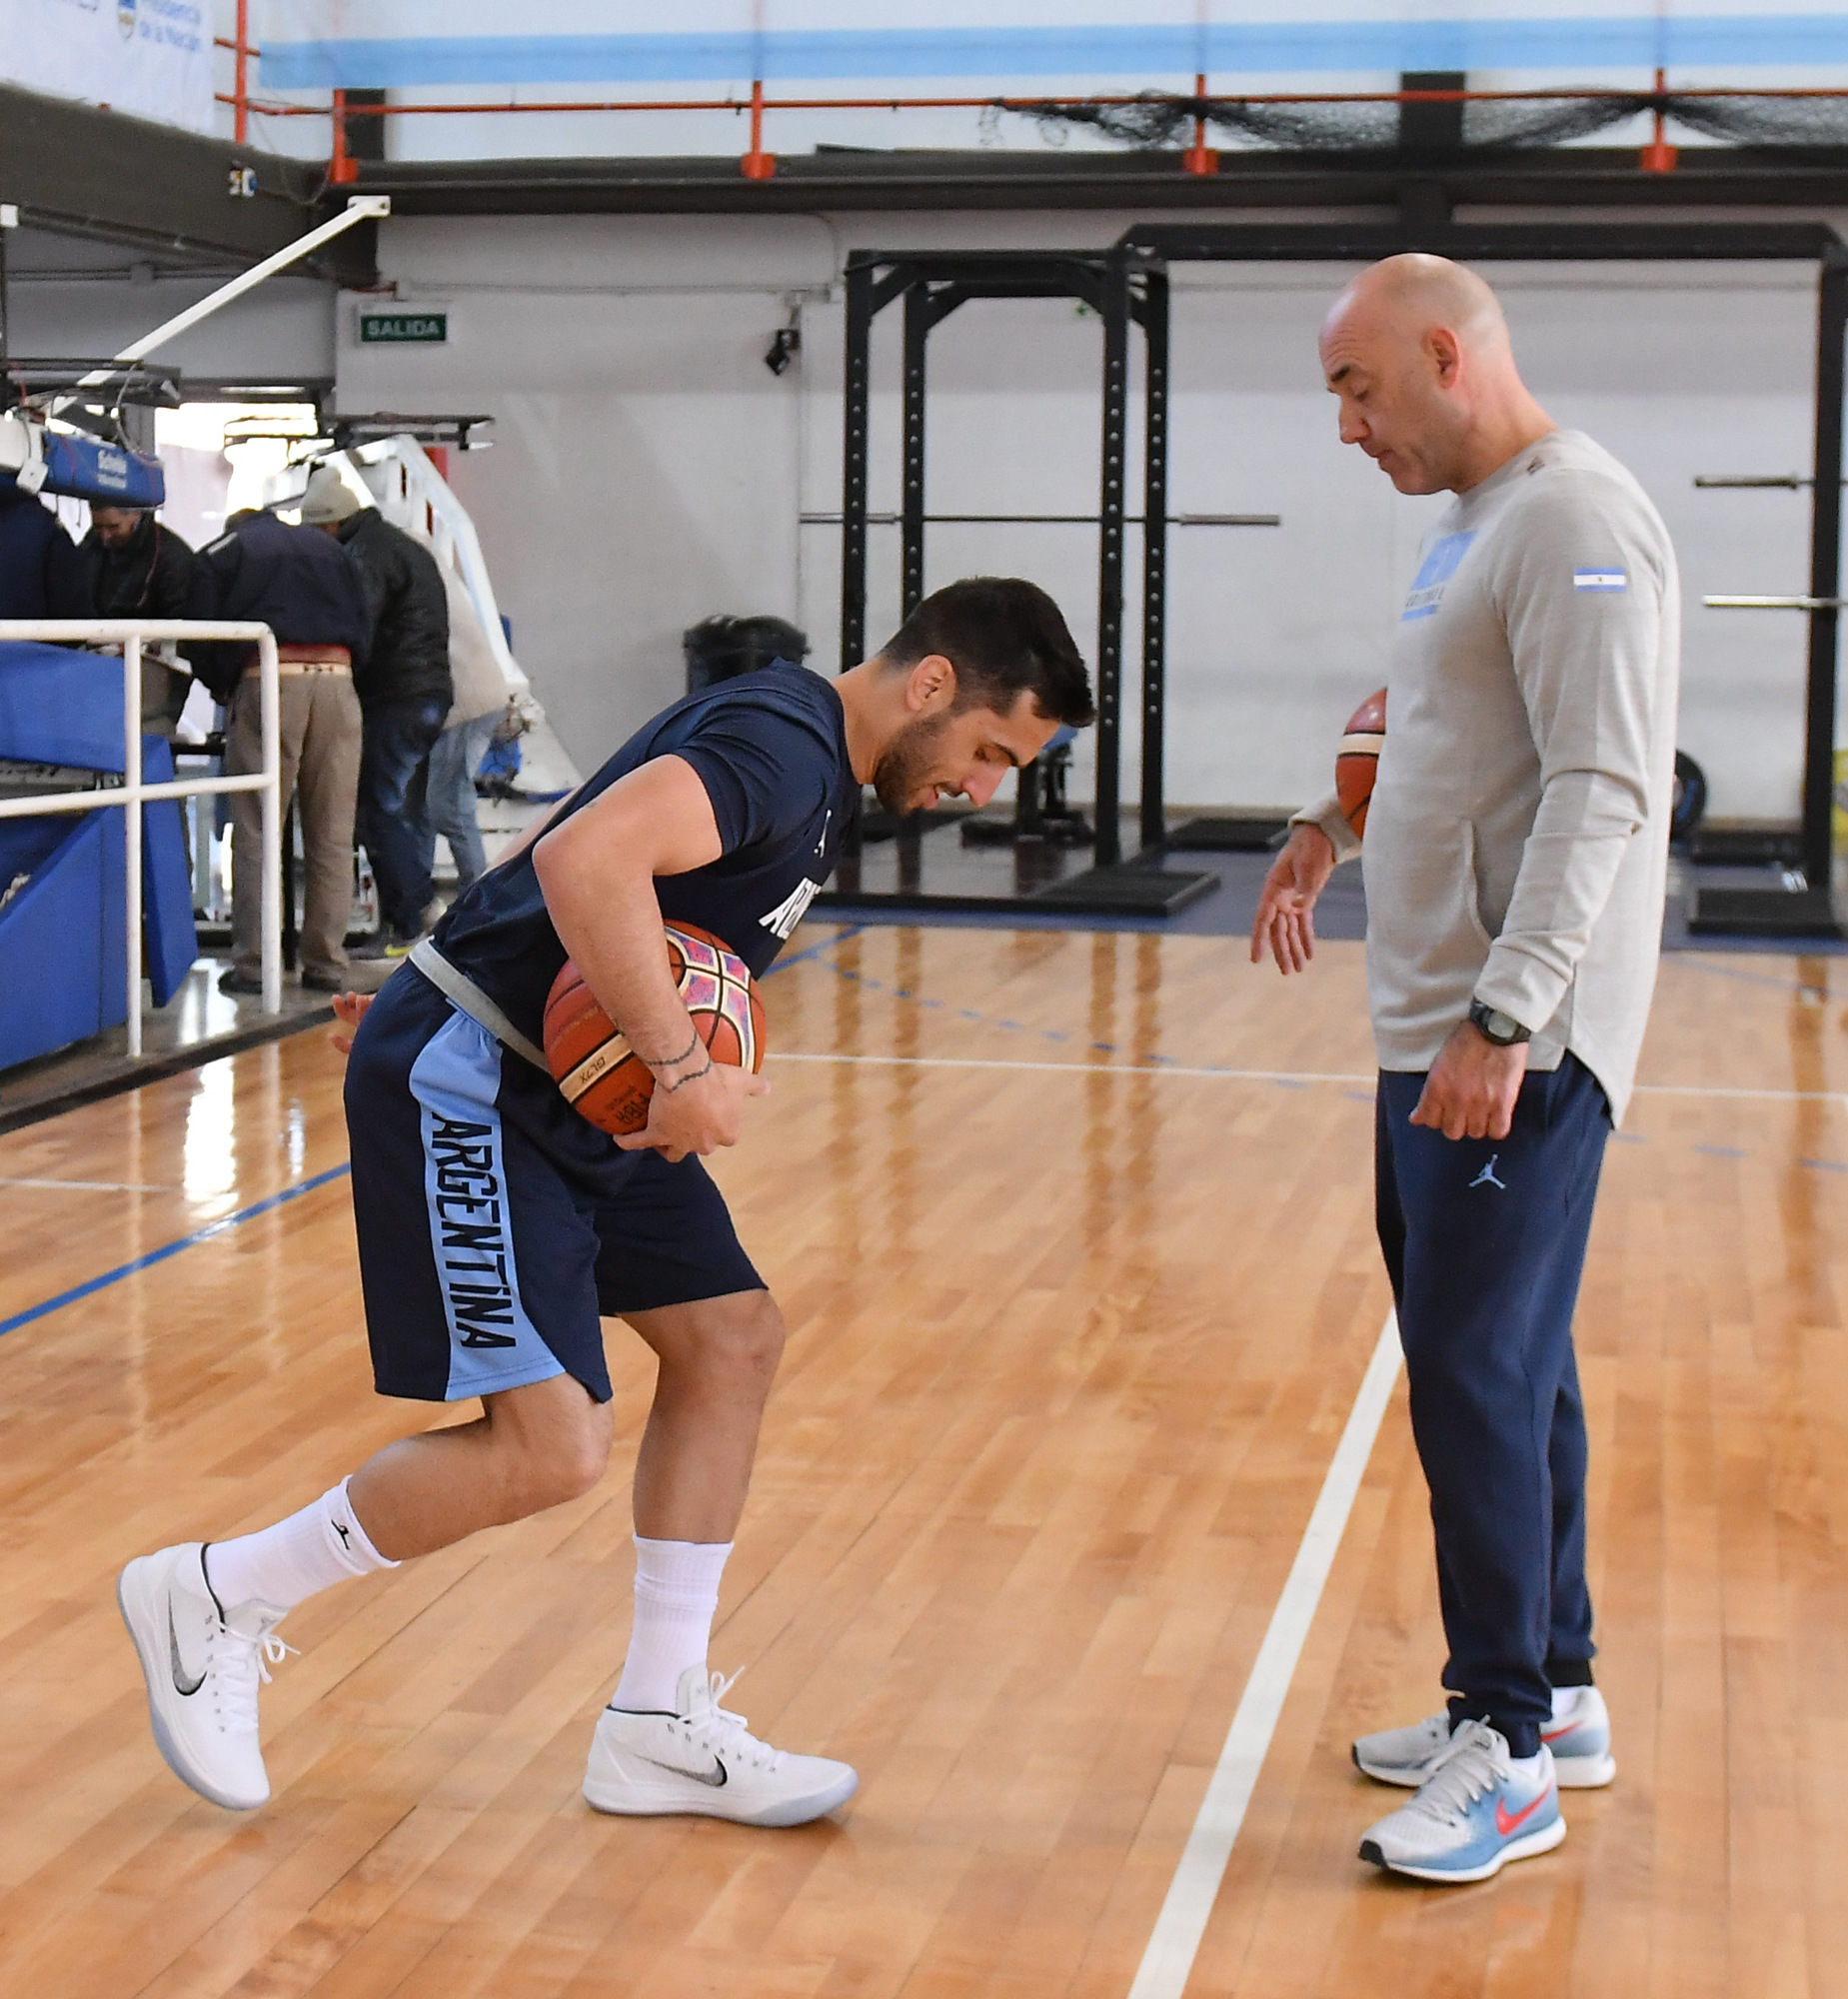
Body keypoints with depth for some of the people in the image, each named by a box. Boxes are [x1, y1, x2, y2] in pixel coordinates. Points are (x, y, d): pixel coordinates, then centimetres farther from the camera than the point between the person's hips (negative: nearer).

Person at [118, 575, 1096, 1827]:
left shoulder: (816, 774, 14)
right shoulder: (779, 744, -19)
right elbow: (587, 861, -35)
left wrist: (684, 1081, 6)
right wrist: (682, 1069, -28)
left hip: (577, 1094, 11)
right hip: (464, 1083, -11)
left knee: (732, 1339, 8)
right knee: (552, 1448, -13)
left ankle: (660, 1724, 17)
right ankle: (213, 1596, 7)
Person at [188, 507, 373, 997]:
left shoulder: (218, 554, 18)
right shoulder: (325, 548, 28)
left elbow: (201, 641, 8)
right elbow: (363, 629, 20)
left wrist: (224, 690, 24)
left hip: (267, 681, -3)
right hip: (336, 677, 3)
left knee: (256, 833, 0)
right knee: (332, 837, 5)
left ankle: (252, 964, -3)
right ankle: (327, 964, 4)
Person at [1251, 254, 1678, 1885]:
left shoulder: (1577, 522, -14)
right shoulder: (1474, 526, 17)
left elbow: (1599, 791, -22)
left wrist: (1506, 1020, -26)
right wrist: (1337, 819, 27)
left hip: (1517, 1049, -10)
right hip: (1439, 1035, 10)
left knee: (1475, 1369, -8)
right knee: (1506, 1369, 14)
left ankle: (1510, 1754, 1)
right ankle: (1551, 1698, 25)